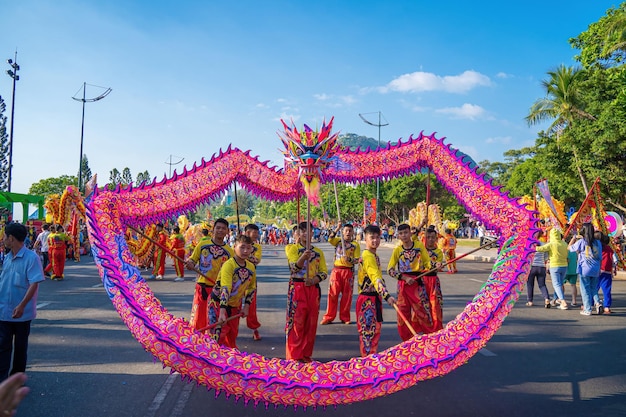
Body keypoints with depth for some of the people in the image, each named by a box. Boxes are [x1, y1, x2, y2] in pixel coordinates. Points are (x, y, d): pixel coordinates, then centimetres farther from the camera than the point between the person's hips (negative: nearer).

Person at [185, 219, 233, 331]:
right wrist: (190, 263, -18)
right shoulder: (203, 244, 0)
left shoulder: (229, 251, 4)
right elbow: (192, 259, 4)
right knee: (198, 319, -1)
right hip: (202, 287, -1)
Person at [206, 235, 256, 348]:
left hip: (235, 306, 6)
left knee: (232, 337, 15)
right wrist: (222, 312, -44)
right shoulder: (228, 265, -25)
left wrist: (246, 306, 2)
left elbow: (252, 287, 11)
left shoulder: (251, 267, -4)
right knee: (218, 337, -10)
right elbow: (225, 289, -36)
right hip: (218, 304, -6)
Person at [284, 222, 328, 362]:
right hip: (297, 288, -4)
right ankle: (294, 356, 7)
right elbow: (294, 267, -14)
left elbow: (324, 272, 7)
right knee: (296, 321, -3)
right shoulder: (292, 248, 1)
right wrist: (303, 257, -33)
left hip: (313, 288, 4)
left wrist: (314, 280, -13)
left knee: (311, 323, 7)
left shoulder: (318, 252, 13)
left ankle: (306, 354, 20)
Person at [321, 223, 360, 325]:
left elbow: (356, 259, -1)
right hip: (336, 270, 0)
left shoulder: (355, 244, 4)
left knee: (347, 295, 5)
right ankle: (328, 317, 9)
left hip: (349, 271, 0)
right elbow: (330, 240, -15)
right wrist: (337, 229, -24)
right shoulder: (338, 241, 6)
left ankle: (345, 317, 18)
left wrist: (349, 259, -21)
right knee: (333, 294, 1)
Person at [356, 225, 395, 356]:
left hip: (374, 298, 10)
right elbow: (376, 278, -32)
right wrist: (387, 296, -41)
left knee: (375, 329, 17)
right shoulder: (368, 256, -20)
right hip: (367, 300, -10)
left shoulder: (374, 256, 13)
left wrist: (383, 296, 20)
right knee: (368, 331, -2)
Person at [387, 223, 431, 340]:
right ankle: (407, 339, 18)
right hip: (403, 282, 2)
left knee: (421, 309, -5)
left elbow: (427, 262, 5)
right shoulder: (397, 250, 2)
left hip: (417, 282, -2)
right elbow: (390, 269, -1)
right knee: (403, 311, 5)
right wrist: (405, 278, -11)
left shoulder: (419, 245, 1)